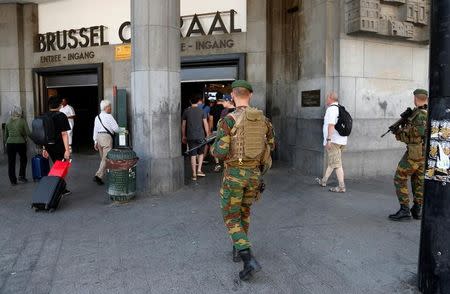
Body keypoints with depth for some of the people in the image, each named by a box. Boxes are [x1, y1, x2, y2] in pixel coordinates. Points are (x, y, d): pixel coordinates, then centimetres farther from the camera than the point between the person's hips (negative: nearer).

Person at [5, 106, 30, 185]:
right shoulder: (22, 121, -7)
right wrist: (24, 137, 7)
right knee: (23, 160, 19)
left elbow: (6, 134, 11)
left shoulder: (8, 121, 4)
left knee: (11, 162, 8)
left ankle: (13, 181, 12)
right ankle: (21, 176, 14)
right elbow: (28, 133, -11)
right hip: (20, 142, -3)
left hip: (10, 143, 3)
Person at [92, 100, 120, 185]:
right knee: (106, 158, -8)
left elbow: (95, 130, 16)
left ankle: (101, 174, 23)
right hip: (107, 137, -8)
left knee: (102, 158, 17)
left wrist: (95, 141, 19)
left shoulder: (97, 117, 14)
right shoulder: (109, 116, -8)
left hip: (99, 137, 8)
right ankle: (98, 176, -15)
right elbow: (116, 128, -10)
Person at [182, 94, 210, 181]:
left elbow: (183, 125, 6)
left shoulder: (186, 111, 3)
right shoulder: (202, 111, -3)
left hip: (190, 137, 1)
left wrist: (184, 136, 15)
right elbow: (205, 124, -5)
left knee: (193, 155, 4)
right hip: (200, 136, -1)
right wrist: (207, 135, 4)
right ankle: (199, 170, 8)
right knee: (201, 153, 17)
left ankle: (194, 174, 7)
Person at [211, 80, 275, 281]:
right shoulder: (262, 119, 1)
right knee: (244, 211, 26)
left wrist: (213, 149, 5)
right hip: (254, 174, 5)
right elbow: (270, 145, 15)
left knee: (231, 217, 6)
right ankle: (238, 249, 36)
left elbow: (220, 153, -20)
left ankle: (249, 260, -6)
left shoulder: (228, 120, -17)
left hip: (234, 174, -5)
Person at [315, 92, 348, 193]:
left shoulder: (331, 109, -12)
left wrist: (328, 139, -24)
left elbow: (331, 125, -22)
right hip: (341, 140, 10)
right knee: (331, 162, 19)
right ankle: (323, 181, 33)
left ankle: (341, 187, -6)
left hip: (333, 140, -9)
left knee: (336, 164, -7)